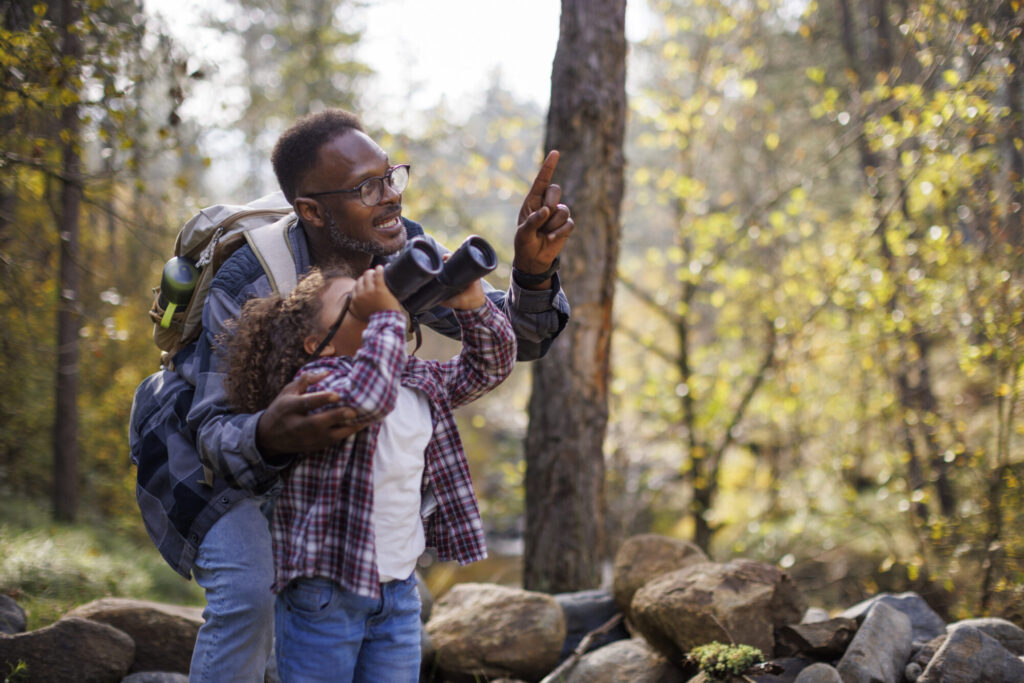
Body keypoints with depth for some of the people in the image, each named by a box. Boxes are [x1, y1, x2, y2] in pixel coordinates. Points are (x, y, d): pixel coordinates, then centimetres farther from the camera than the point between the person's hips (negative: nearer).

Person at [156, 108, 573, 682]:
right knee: (247, 593, -26)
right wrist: (267, 437, -58)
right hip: (205, 444, -6)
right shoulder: (245, 287, -35)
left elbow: (508, 338, -16)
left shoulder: (405, 253, -20)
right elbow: (216, 431, -33)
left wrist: (534, 272, -38)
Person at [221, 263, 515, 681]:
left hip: (398, 593, 7)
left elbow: (487, 369, 16)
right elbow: (364, 400, -36)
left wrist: (472, 306, -2)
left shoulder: (418, 382, 10)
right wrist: (386, 315, -29)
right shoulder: (313, 381, -15)